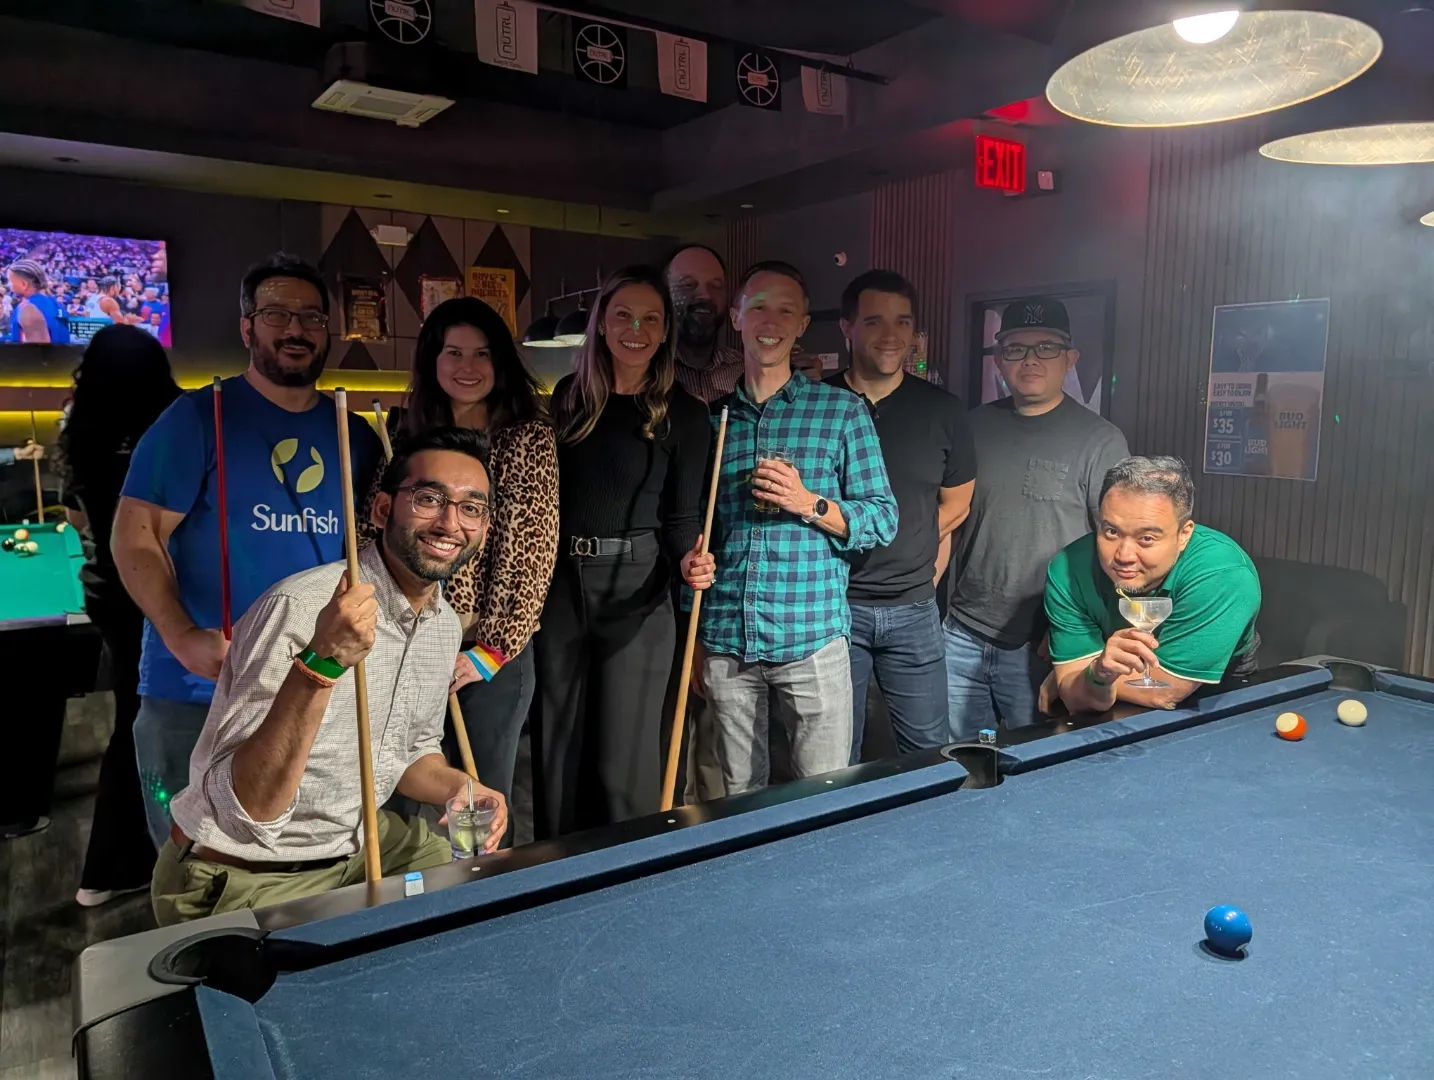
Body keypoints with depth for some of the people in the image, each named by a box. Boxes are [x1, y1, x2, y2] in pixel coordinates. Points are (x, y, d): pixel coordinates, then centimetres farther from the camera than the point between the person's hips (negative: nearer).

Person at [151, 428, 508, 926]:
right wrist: (320, 663, -41)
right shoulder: (303, 607, -27)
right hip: (245, 879, -7)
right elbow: (247, 813, -30)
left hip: (359, 845, 7)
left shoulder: (446, 625, -1)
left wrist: (457, 787, -7)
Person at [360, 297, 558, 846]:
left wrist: (493, 650, -10)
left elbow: (536, 552, -6)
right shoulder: (405, 433, 7)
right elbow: (371, 534, 8)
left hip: (497, 651, -2)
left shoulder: (529, 437, -2)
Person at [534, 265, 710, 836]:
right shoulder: (571, 397, 8)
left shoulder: (684, 414, -3)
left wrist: (692, 558, -23)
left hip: (636, 591, -4)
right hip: (561, 582, 4)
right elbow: (549, 490, 12)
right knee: (559, 752, 13)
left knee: (625, 761, 1)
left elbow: (682, 517, -2)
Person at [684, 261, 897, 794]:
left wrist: (809, 503, -15)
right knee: (738, 800, 14)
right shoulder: (711, 416, 10)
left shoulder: (843, 411, 2)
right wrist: (693, 560, 0)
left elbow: (883, 519, 0)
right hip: (725, 641, 3)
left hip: (812, 639, -3)